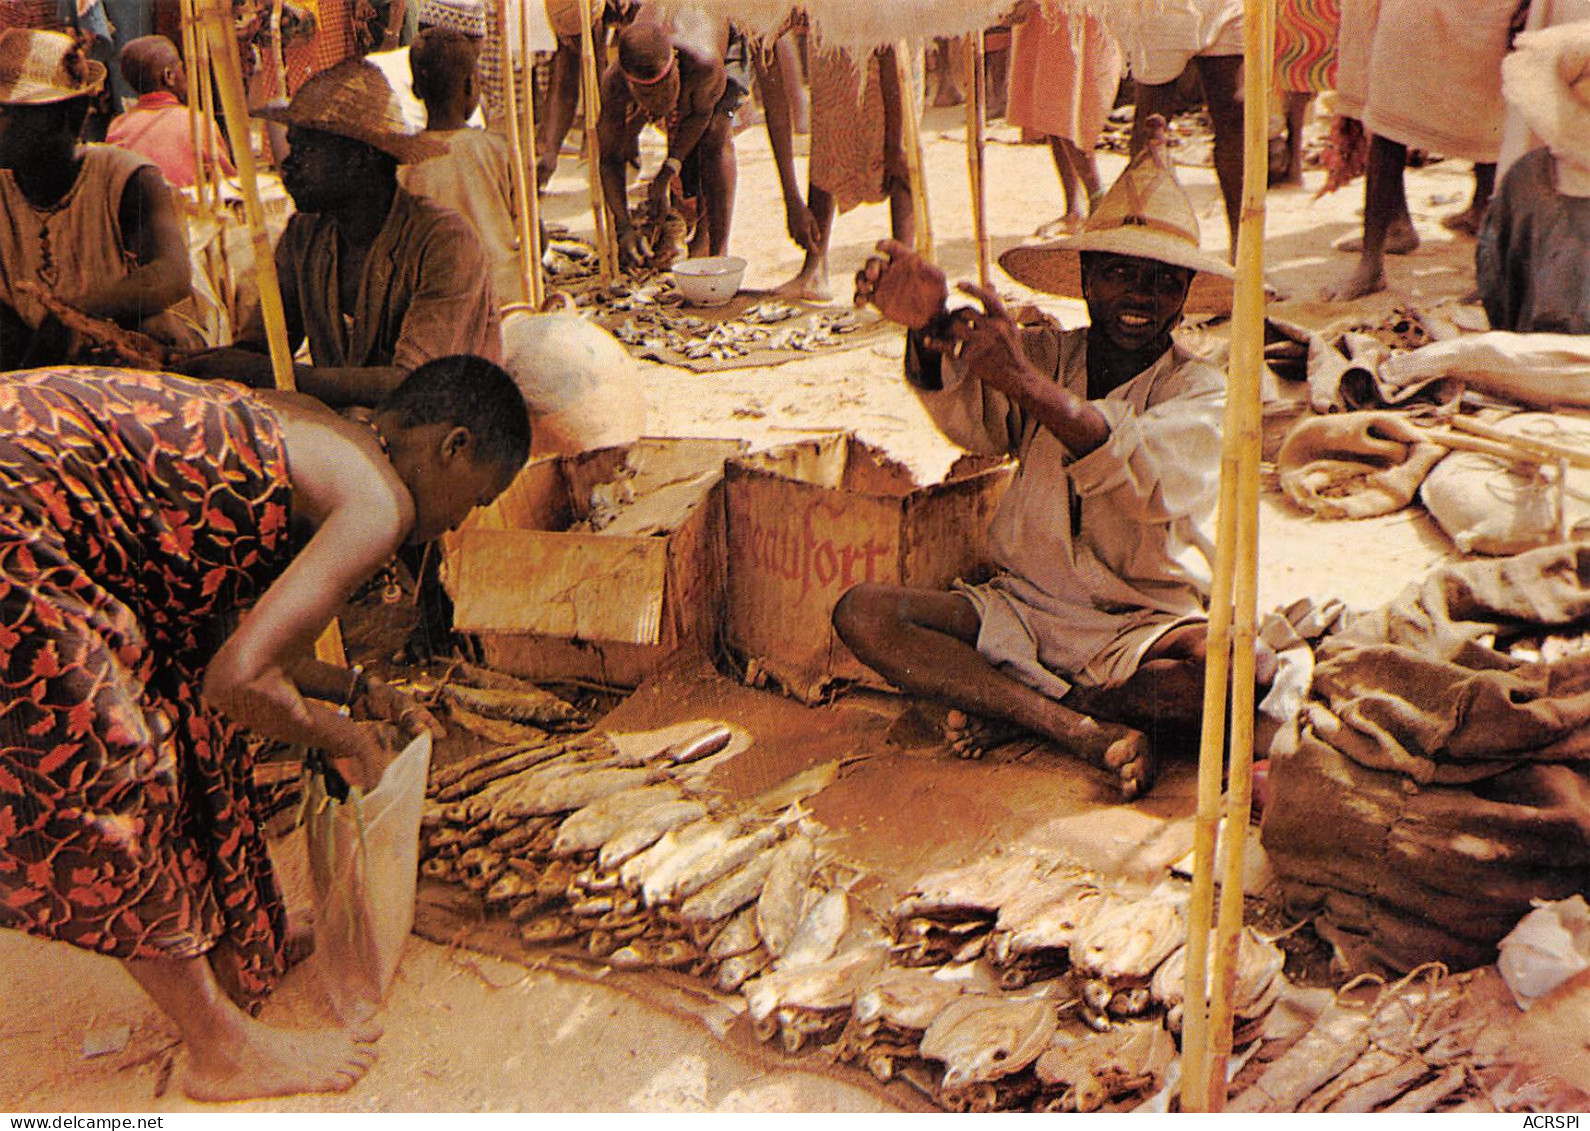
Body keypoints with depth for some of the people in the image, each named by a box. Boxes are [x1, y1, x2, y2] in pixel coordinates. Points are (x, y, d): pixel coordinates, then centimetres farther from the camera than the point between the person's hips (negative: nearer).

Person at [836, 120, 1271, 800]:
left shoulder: (1203, 392, -3)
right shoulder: (1046, 354, 6)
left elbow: (1150, 482, -26)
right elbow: (972, 419, -17)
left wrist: (1030, 384, -40)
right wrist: (929, 327, -38)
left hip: (1145, 627, -2)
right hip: (1025, 609, 2)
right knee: (862, 614, -17)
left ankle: (1000, 701, -14)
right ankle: (1083, 731, -23)